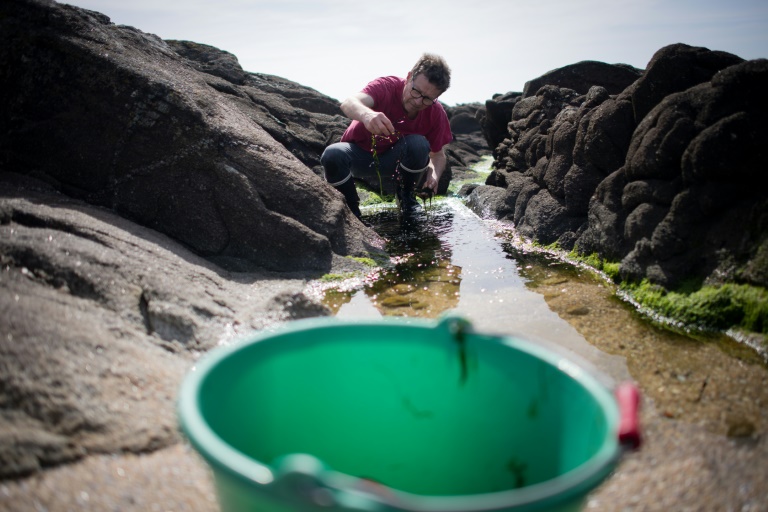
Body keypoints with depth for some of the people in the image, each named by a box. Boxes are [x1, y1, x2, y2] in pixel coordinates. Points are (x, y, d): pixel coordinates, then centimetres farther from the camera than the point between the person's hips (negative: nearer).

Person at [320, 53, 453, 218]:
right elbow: (348, 103, -45)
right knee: (332, 154, -35)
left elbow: (438, 154, -4)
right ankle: (351, 209, -11)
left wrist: (434, 174, -29)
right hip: (359, 154, -2)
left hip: (392, 162, 2)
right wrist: (366, 114, -71)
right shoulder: (386, 86, -26)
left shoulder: (437, 113, -16)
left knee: (418, 144, -31)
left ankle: (405, 198, -4)